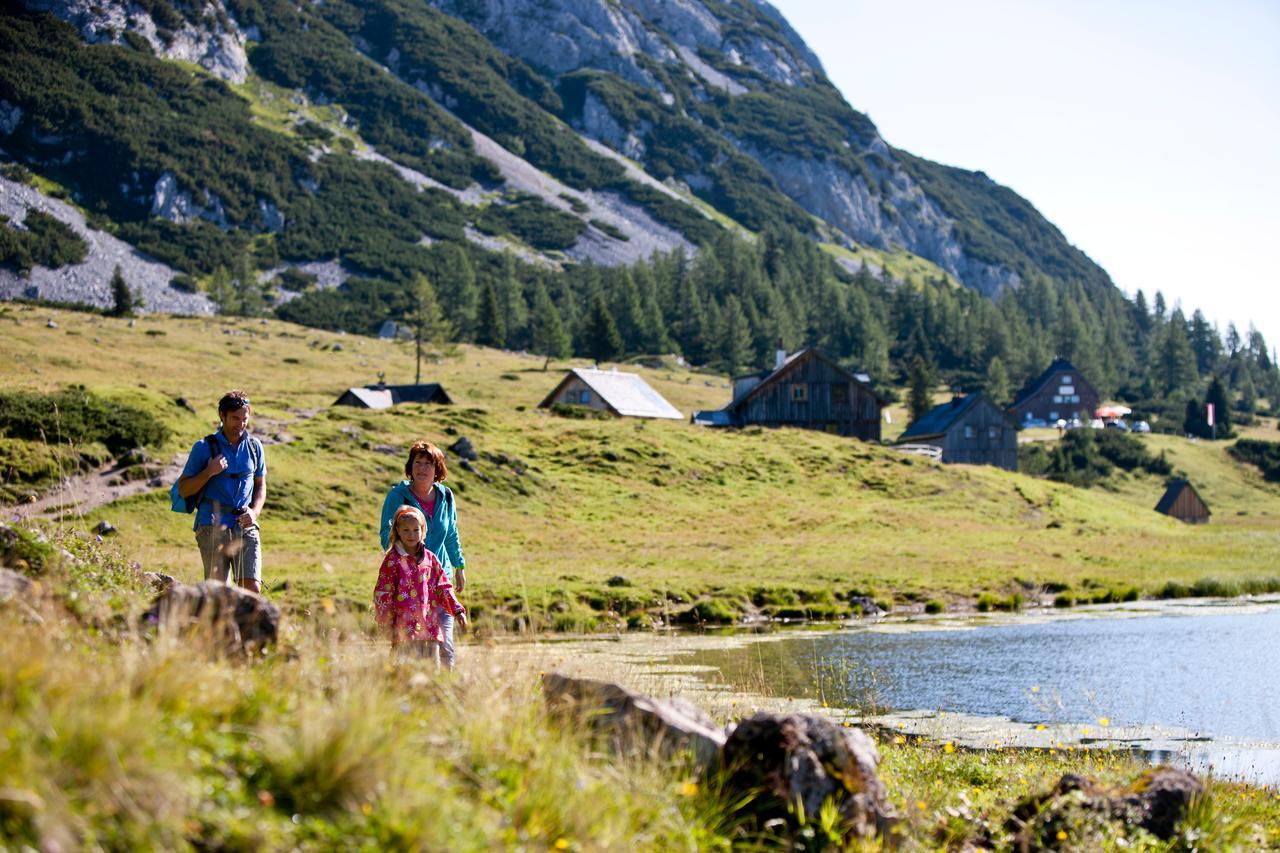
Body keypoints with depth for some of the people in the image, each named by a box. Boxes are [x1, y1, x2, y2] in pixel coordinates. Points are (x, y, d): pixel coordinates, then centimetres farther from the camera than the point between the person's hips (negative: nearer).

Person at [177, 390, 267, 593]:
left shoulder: (254, 446, 13)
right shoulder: (204, 447, 2)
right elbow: (184, 490, 3)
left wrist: (254, 512, 3)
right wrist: (209, 472, -12)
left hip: (245, 527, 3)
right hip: (213, 525, -3)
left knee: (252, 587, -11)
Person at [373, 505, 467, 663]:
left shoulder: (430, 558, 12)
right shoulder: (393, 559, -1)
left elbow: (443, 588, 17)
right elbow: (382, 592, -1)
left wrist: (457, 611, 10)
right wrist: (386, 621, -5)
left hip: (429, 625, 5)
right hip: (404, 625, -4)